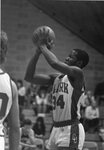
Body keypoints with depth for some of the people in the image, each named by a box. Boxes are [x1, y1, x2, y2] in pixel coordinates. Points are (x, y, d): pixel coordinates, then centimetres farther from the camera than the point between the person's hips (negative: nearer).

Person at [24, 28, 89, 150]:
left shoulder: (77, 74, -8)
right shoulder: (57, 78, 15)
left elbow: (55, 63, -23)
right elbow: (29, 77, 11)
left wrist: (44, 47, -6)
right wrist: (37, 52, 5)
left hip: (71, 129, -9)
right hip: (56, 128, 9)